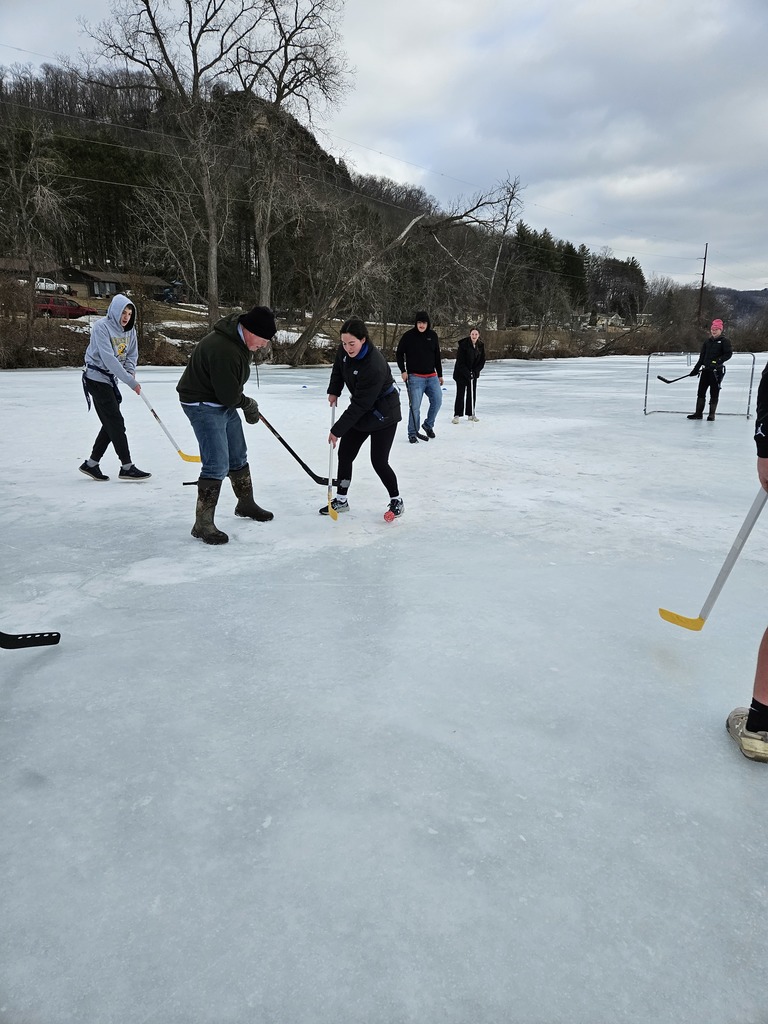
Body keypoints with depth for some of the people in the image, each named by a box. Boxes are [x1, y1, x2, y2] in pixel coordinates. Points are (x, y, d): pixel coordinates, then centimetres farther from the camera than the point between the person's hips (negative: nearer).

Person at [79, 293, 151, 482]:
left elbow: (132, 355, 13)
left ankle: (91, 464, 19)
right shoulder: (101, 326, -18)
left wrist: (131, 372, -9)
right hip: (97, 378, -8)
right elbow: (109, 359, -26)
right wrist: (130, 382, -27)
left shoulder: (129, 329, 4)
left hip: (111, 380, 8)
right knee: (116, 422, -10)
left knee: (111, 424, 9)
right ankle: (126, 467, -8)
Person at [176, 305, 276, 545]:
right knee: (217, 464, -13)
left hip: (226, 402, 10)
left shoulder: (240, 338, -1)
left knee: (238, 456, 19)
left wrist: (244, 402, 8)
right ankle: (203, 524, -4)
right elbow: (229, 395, -27)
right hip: (203, 405, -10)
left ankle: (245, 503, 39)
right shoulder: (223, 349, -32)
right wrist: (247, 403, -7)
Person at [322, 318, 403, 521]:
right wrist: (334, 391, 2)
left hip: (383, 414, -8)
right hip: (361, 411, 8)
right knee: (345, 454, 7)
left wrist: (337, 430, -26)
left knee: (379, 461, -7)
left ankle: (397, 501, 13)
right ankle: (341, 499, 21)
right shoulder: (345, 350, -12)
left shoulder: (374, 366, -35)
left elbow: (360, 405, -31)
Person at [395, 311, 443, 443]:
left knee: (437, 401, 2)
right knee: (415, 406, -6)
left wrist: (440, 375, 15)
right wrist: (403, 370, -8)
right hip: (415, 377, -4)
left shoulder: (433, 336, 7)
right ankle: (412, 433, 5)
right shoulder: (408, 336, -5)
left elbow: (437, 357, 14)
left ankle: (428, 425, 24)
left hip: (432, 376, 4)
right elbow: (399, 354, 2)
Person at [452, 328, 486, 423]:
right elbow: (460, 361, -18)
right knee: (460, 393, -6)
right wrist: (467, 373, -23)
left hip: (473, 373, 5)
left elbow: (482, 361, 2)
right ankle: (457, 415, -3)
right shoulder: (463, 345, -17)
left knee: (472, 393, 8)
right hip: (461, 373, -5)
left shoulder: (481, 346, -1)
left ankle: (471, 414, 18)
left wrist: (475, 371, -11)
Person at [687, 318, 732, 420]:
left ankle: (712, 414, 5)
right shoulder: (707, 341, 14)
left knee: (714, 392, -1)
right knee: (701, 391, 4)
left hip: (717, 370, -5)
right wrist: (696, 369, 9)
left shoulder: (724, 341, -2)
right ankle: (698, 413, 10)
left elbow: (728, 354, -10)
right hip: (706, 370, 6)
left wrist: (718, 361, -23)